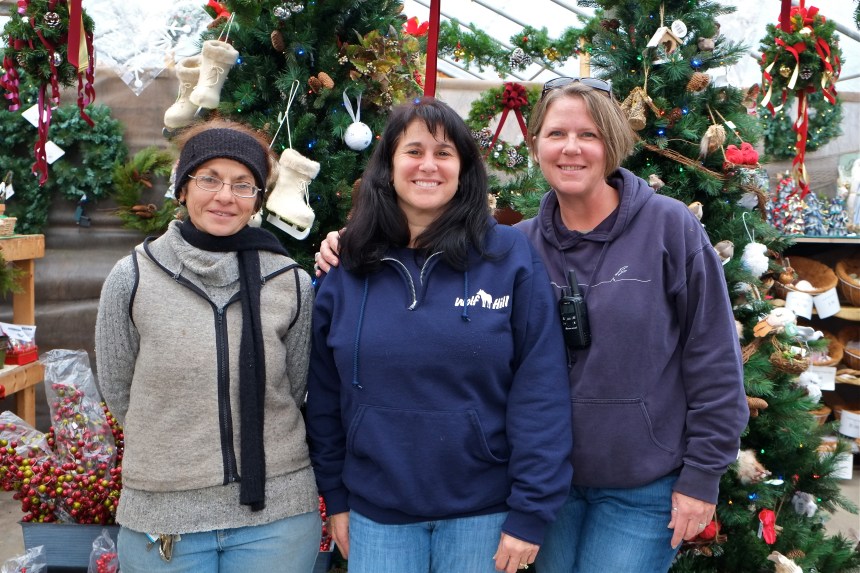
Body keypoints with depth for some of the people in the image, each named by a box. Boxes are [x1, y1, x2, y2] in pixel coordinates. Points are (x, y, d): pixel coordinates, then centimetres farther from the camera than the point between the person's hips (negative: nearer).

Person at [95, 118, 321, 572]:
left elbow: (294, 394, 6)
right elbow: (117, 391, 4)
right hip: (160, 514, 0)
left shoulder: (292, 285, -3)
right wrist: (174, 450, 7)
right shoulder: (132, 278, -5)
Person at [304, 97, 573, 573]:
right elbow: (325, 393, 6)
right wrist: (335, 497, 7)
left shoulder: (511, 257, -7)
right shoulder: (347, 269, 0)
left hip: (483, 508, -1)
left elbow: (540, 390, -9)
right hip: (376, 512, 2)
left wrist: (531, 511, -11)